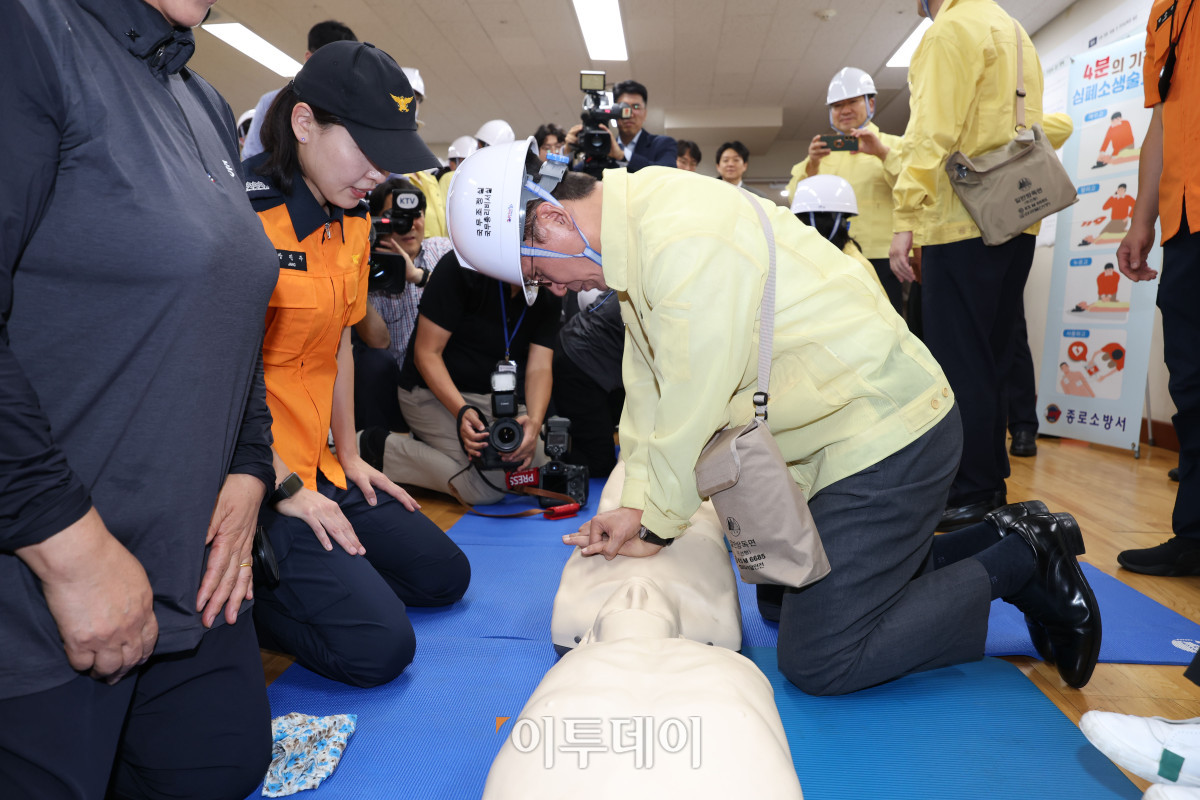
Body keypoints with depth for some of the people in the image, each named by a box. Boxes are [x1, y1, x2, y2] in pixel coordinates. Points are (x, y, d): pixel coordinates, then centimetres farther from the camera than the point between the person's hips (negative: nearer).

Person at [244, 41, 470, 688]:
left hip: (318, 468, 9)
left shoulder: (352, 220, 9)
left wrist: (349, 457, 13)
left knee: (444, 575, 12)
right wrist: (283, 488, -14)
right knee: (379, 646, -13)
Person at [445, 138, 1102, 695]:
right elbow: (648, 381, 8)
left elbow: (691, 410, -22)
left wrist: (656, 527, -6)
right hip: (835, 430, 10)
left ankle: (1016, 563, 8)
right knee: (780, 602, 20)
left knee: (818, 662, -6)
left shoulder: (686, 243, -28)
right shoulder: (631, 224, 3)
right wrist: (636, 505, 5)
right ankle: (999, 539, 22)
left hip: (886, 435, -10)